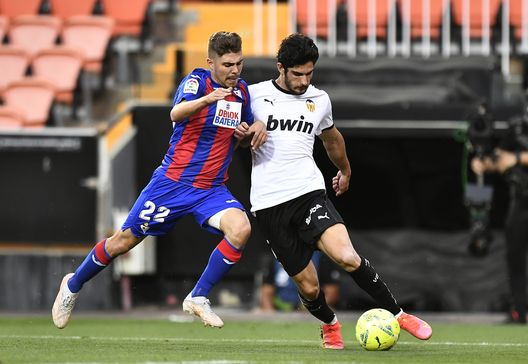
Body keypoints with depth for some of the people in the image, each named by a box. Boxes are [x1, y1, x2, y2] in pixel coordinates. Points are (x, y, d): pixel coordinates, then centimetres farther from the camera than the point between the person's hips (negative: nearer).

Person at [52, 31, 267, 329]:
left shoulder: (242, 90, 5)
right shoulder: (197, 80, -13)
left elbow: (244, 133, 22)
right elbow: (177, 114, -34)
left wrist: (258, 126, -1)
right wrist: (207, 99, -53)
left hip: (213, 189, 4)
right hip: (173, 181, -4)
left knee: (241, 228, -25)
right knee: (126, 240, 6)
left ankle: (199, 298, -13)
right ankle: (73, 285, 32)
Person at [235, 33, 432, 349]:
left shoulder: (320, 100, 10)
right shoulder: (255, 95, 1)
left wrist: (345, 169, 47)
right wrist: (241, 134, -8)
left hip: (309, 193, 1)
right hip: (269, 204, -1)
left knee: (347, 256, -24)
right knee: (308, 285, 0)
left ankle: (397, 314, -7)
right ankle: (330, 325, 33)